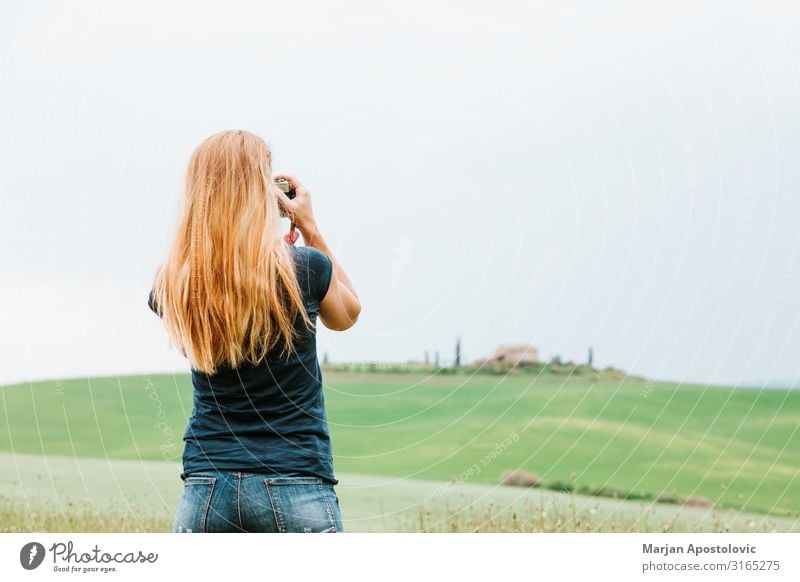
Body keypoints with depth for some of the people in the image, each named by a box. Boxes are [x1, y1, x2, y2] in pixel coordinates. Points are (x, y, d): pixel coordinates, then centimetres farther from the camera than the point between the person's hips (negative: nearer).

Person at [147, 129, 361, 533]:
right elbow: (346, 314, 15)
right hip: (296, 488, -3)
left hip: (205, 490, 3)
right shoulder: (305, 268, -7)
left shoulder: (175, 284, -1)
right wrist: (309, 226, 15)